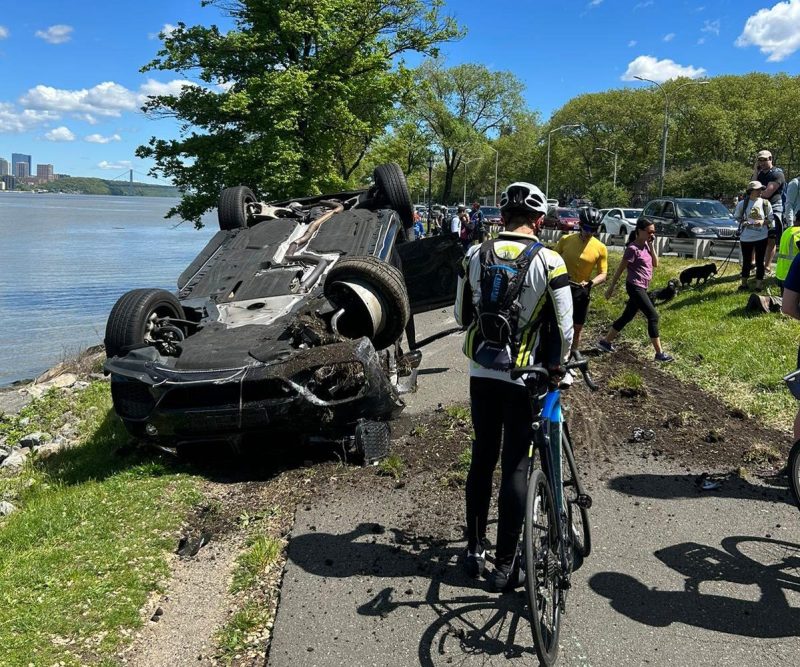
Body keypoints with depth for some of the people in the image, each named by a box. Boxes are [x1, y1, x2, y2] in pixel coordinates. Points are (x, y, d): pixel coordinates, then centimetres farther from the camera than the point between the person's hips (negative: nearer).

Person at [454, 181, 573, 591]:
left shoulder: (475, 255, 0)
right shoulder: (548, 261, -11)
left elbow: (462, 315, 8)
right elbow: (564, 328, -9)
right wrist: (557, 365, 9)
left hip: (481, 372, 4)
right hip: (523, 376, -4)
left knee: (482, 458, 16)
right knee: (515, 467, 5)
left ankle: (475, 550, 25)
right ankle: (505, 565, 13)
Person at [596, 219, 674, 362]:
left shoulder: (646, 245, 10)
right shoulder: (633, 249, -16)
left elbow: (655, 264, 7)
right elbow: (620, 269, -13)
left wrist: (651, 246, -2)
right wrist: (611, 287, -10)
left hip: (641, 288, 9)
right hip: (635, 287, -9)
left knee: (627, 317, 14)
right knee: (653, 316, -9)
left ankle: (605, 342, 25)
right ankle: (659, 353, -4)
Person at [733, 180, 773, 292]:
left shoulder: (765, 203, -1)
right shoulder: (742, 204, -2)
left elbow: (770, 219, 3)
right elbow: (736, 217, 9)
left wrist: (762, 222, -16)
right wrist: (743, 222, -10)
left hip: (761, 237, 0)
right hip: (746, 237, 0)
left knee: (760, 261, 5)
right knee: (746, 261, 9)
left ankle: (759, 284, 13)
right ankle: (744, 284, 22)